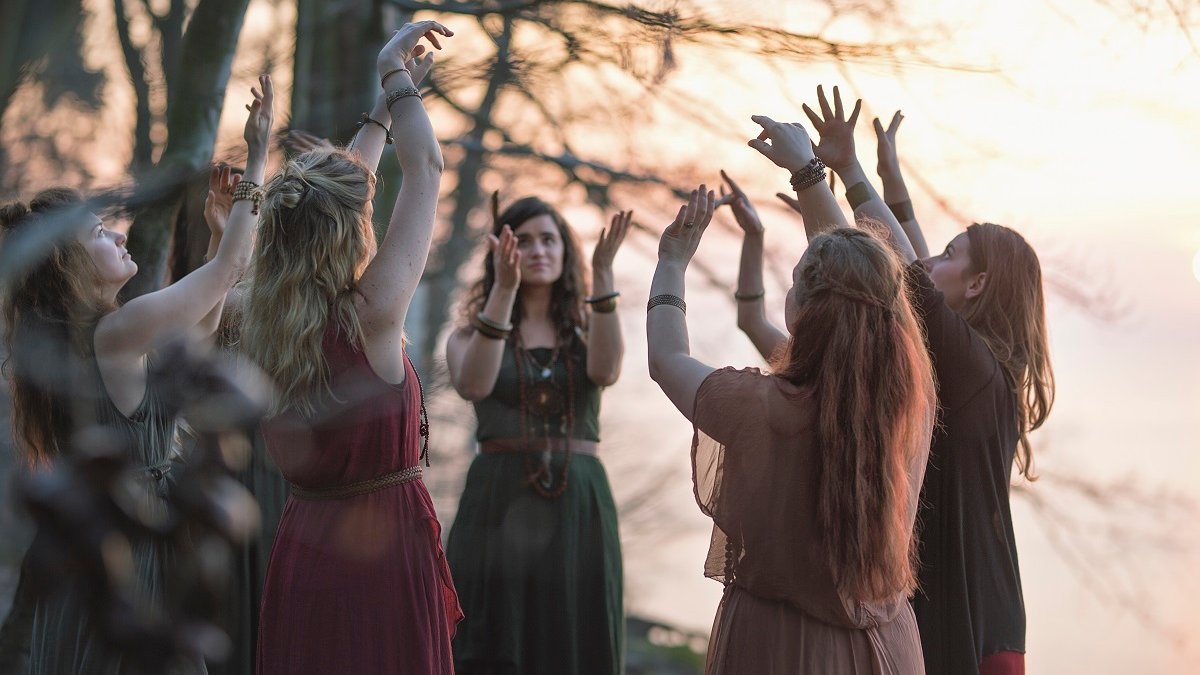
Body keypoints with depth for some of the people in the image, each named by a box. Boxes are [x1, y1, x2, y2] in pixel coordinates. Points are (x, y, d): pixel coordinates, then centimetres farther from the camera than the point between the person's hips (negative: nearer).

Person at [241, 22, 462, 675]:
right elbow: (426, 168, -10)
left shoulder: (260, 326, -2)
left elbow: (337, 188, 12)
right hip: (383, 546, -6)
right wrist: (396, 77, 3)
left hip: (300, 545, 7)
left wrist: (389, 99, 21)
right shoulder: (371, 320, -18)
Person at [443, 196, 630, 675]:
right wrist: (504, 288, -24)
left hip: (580, 507, 2)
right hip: (499, 502, -1)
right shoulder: (471, 334, 7)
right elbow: (474, 385, -16)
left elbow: (606, 371, -12)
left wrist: (602, 274, -20)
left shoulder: (586, 333, 11)